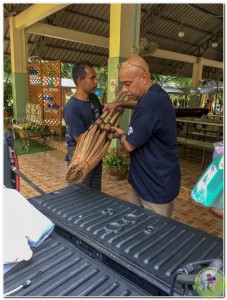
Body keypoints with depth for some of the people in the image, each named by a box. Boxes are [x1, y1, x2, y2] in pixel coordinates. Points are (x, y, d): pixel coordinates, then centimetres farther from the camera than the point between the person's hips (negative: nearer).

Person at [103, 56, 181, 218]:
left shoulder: (149, 105, -29)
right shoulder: (156, 93, 4)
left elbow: (130, 144, -18)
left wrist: (120, 133, 3)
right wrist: (119, 104, 15)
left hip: (157, 185, -10)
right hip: (145, 180, 10)